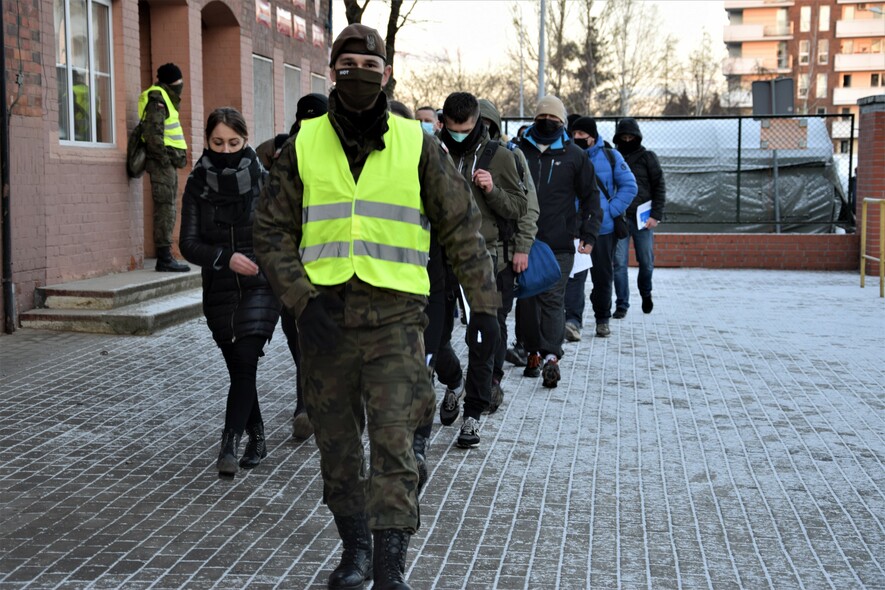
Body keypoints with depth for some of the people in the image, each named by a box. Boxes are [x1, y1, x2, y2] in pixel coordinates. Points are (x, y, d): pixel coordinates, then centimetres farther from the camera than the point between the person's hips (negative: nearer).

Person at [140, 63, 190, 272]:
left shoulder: (165, 98, 20)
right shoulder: (157, 99, -12)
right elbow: (153, 133, -20)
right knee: (165, 209, -10)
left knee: (166, 210, 12)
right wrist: (165, 158, -21)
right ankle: (164, 258, -10)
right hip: (162, 161, -11)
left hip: (168, 162, 11)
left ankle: (165, 257, 16)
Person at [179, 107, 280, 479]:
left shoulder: (263, 180, -2)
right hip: (219, 291, 3)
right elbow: (188, 243, -4)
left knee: (244, 364, -15)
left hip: (261, 286, -3)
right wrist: (226, 258, -19)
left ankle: (229, 444, -17)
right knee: (238, 368, 10)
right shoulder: (198, 184, 1)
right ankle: (256, 438, 25)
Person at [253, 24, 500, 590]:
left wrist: (485, 303, 3)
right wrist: (302, 300, -7)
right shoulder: (304, 145, 5)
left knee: (394, 442, -10)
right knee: (337, 444, 10)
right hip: (326, 317, 2)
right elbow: (272, 231, 6)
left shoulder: (417, 144, 3)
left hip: (395, 315, -2)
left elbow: (462, 226, 7)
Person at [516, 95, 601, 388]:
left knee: (552, 298, -9)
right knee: (528, 298, 5)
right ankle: (534, 352, 15)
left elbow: (591, 196, 10)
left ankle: (551, 356, -14)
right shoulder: (520, 151, 9)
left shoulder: (574, 155, 8)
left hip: (559, 244, -2)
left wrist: (589, 234, 0)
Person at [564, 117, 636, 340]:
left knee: (603, 276, 12)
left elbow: (629, 186, 1)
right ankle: (573, 320, -22)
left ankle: (603, 319, 26)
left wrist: (611, 210, -9)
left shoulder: (610, 156, 1)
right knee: (575, 274, -14)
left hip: (604, 228, 1)